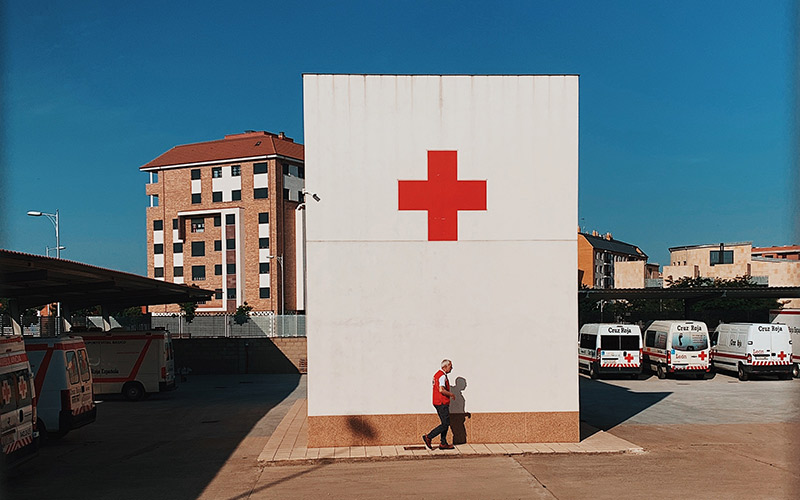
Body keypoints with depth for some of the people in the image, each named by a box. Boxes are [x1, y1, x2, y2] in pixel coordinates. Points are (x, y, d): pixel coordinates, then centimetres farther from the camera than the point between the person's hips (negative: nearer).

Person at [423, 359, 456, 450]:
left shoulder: (437, 374, 16)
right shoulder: (442, 376, -17)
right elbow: (441, 390, -28)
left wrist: (449, 395, 20)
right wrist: (451, 394, -14)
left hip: (437, 402, 10)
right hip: (442, 403, -10)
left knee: (445, 423, 13)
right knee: (445, 424, -6)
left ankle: (443, 444, 14)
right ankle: (428, 437, -6)